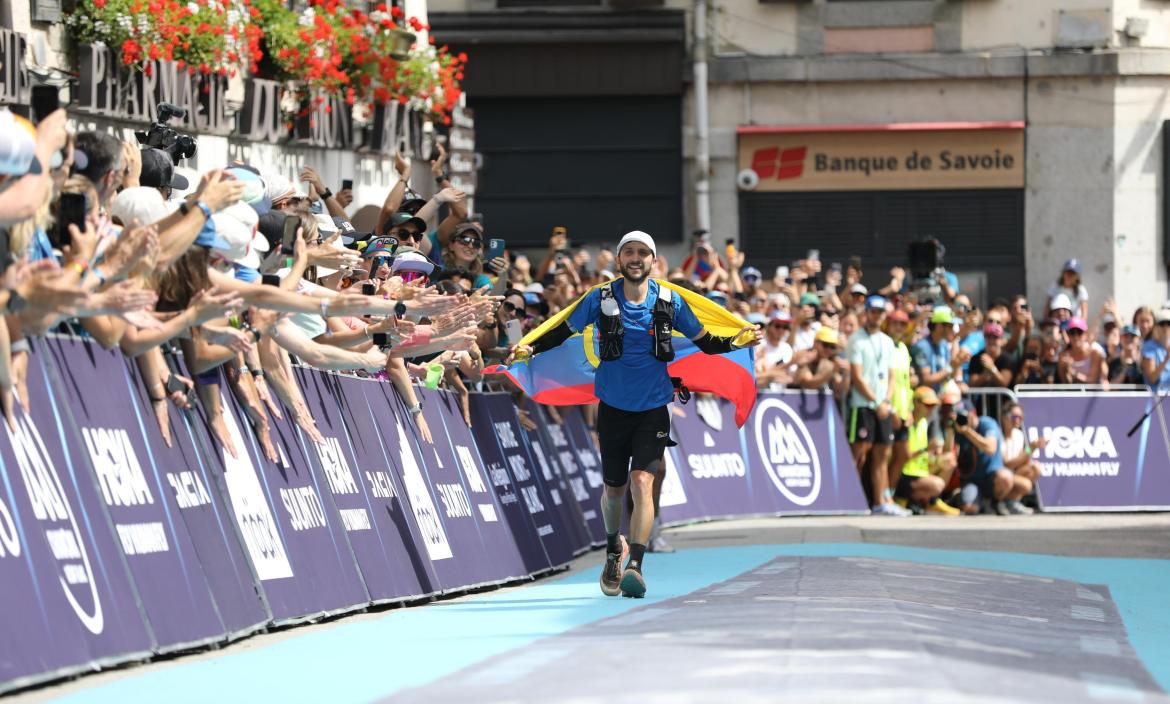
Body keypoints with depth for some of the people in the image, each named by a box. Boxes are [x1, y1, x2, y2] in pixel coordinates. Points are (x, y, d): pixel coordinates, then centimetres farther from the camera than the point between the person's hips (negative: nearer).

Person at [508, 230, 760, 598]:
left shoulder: (670, 302, -3)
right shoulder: (600, 300, -5)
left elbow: (703, 341, 7)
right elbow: (564, 331, 6)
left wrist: (736, 341, -11)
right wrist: (529, 348, -10)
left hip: (653, 407, -1)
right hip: (613, 408, 1)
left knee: (642, 482, -18)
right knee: (614, 488, 13)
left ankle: (634, 567, -24)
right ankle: (614, 550, 41)